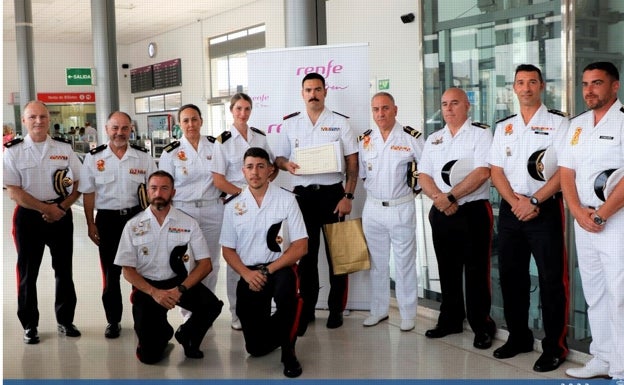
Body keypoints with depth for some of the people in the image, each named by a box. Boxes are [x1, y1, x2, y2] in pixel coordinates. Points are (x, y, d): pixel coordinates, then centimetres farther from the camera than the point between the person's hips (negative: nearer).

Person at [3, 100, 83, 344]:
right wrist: (46, 208, -14)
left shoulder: (64, 149, 4)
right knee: (28, 272, 6)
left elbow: (79, 184, 5)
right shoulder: (13, 152, -2)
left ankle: (65, 320, 24)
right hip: (29, 216, -2)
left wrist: (62, 208, -9)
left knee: (64, 269, 10)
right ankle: (29, 325, 19)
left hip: (61, 214, 2)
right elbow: (14, 191, -8)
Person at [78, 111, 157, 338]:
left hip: (137, 217, 0)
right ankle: (113, 321, 20)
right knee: (110, 272, 7)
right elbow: (88, 193, 3)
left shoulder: (143, 157, 1)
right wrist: (90, 224, 0)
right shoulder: (94, 158, 0)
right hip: (107, 219, 0)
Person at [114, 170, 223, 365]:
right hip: (147, 286, 0)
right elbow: (128, 270, -3)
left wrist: (181, 289, -22)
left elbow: (205, 264, -6)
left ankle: (187, 336, 5)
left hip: (178, 281, 1)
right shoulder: (133, 226, -2)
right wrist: (154, 292, -19)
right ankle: (162, 333, 30)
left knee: (211, 305, -28)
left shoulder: (188, 223, -3)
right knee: (150, 355, -9)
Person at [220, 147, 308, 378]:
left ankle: (288, 352, -13)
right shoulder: (233, 207, 6)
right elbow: (228, 250, 7)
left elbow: (300, 246, -7)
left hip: (280, 267, -2)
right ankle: (280, 330, 35)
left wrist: (268, 270, -16)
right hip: (249, 273, 2)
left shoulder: (286, 200, -2)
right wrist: (247, 274, -12)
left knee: (285, 292, -39)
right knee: (256, 347, -2)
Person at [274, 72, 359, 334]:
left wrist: (348, 196, -9)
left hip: (332, 194, -1)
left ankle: (336, 309, 16)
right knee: (305, 254, 5)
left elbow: (352, 162, 0)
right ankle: (306, 309, 15)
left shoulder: (340, 123, 3)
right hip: (303, 195, 2)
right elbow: (278, 158, 13)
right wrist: (286, 164, -11)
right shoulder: (290, 124, 9)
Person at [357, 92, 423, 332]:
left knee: (405, 262, 4)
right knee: (377, 262, 13)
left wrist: (415, 186, -9)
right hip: (373, 208, 4)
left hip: (402, 208, -4)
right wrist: (375, 189, 5)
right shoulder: (365, 140, 5)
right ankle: (378, 310, 26)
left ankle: (408, 314, 16)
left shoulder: (411, 137, -7)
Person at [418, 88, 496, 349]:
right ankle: (450, 320, 26)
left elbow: (482, 172, -16)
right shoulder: (433, 140, 14)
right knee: (447, 270, 13)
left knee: (476, 271, -1)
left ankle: (482, 326, 11)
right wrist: (438, 198, -12)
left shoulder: (480, 134, -3)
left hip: (473, 211, -5)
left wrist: (450, 196, -18)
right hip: (441, 213, 5)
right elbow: (423, 176, 7)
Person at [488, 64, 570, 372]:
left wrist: (533, 201, -17)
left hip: (546, 210, -5)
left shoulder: (558, 123, -2)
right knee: (511, 276, 11)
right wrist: (516, 202, -9)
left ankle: (554, 346, 10)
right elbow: (496, 171, 6)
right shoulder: (503, 127, 11)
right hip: (510, 210, 5)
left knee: (551, 280, -1)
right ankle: (518, 337, 26)